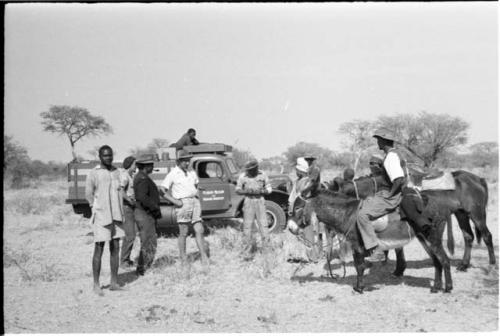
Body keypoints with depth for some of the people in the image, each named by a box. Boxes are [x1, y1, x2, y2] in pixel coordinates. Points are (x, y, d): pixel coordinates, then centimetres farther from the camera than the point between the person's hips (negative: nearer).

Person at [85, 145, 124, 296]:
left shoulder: (116, 172, 11)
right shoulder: (94, 173, -6)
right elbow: (88, 194, -1)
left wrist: (119, 213, 10)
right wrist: (97, 209, -4)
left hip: (116, 216, 5)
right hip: (101, 216, -5)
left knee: (115, 248, 7)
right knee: (99, 249, -1)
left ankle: (114, 282, 14)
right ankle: (96, 285, 6)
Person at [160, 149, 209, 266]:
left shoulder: (191, 173, 14)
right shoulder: (173, 174, -4)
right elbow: (162, 190, -10)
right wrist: (174, 201, -14)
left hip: (195, 202, 5)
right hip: (183, 203, -5)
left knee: (199, 230, 0)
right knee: (183, 233, 1)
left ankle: (204, 257, 1)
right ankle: (183, 259, 11)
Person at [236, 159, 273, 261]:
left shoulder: (262, 175, -1)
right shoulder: (242, 176, -2)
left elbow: (269, 188, 5)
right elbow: (237, 190, 3)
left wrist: (262, 191, -15)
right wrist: (246, 191, -16)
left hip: (260, 201, 0)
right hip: (248, 202, 0)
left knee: (263, 226, -5)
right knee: (247, 227, -2)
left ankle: (267, 250, 1)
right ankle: (247, 253, 5)